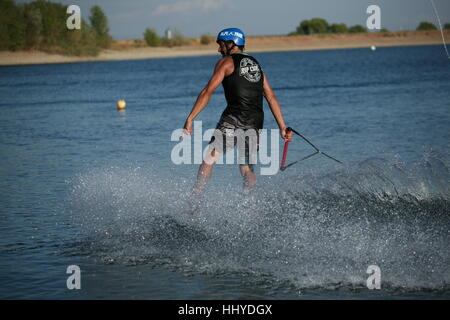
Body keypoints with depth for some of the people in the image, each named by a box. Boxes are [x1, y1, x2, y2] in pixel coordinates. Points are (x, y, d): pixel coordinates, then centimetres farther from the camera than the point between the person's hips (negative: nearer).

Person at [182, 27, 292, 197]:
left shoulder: (226, 62, 4)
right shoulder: (255, 64, 23)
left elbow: (208, 92, -5)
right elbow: (271, 98, 18)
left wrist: (189, 119, -7)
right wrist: (283, 128, 16)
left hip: (234, 119, -6)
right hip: (256, 123, 6)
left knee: (209, 160, -2)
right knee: (247, 169, 13)